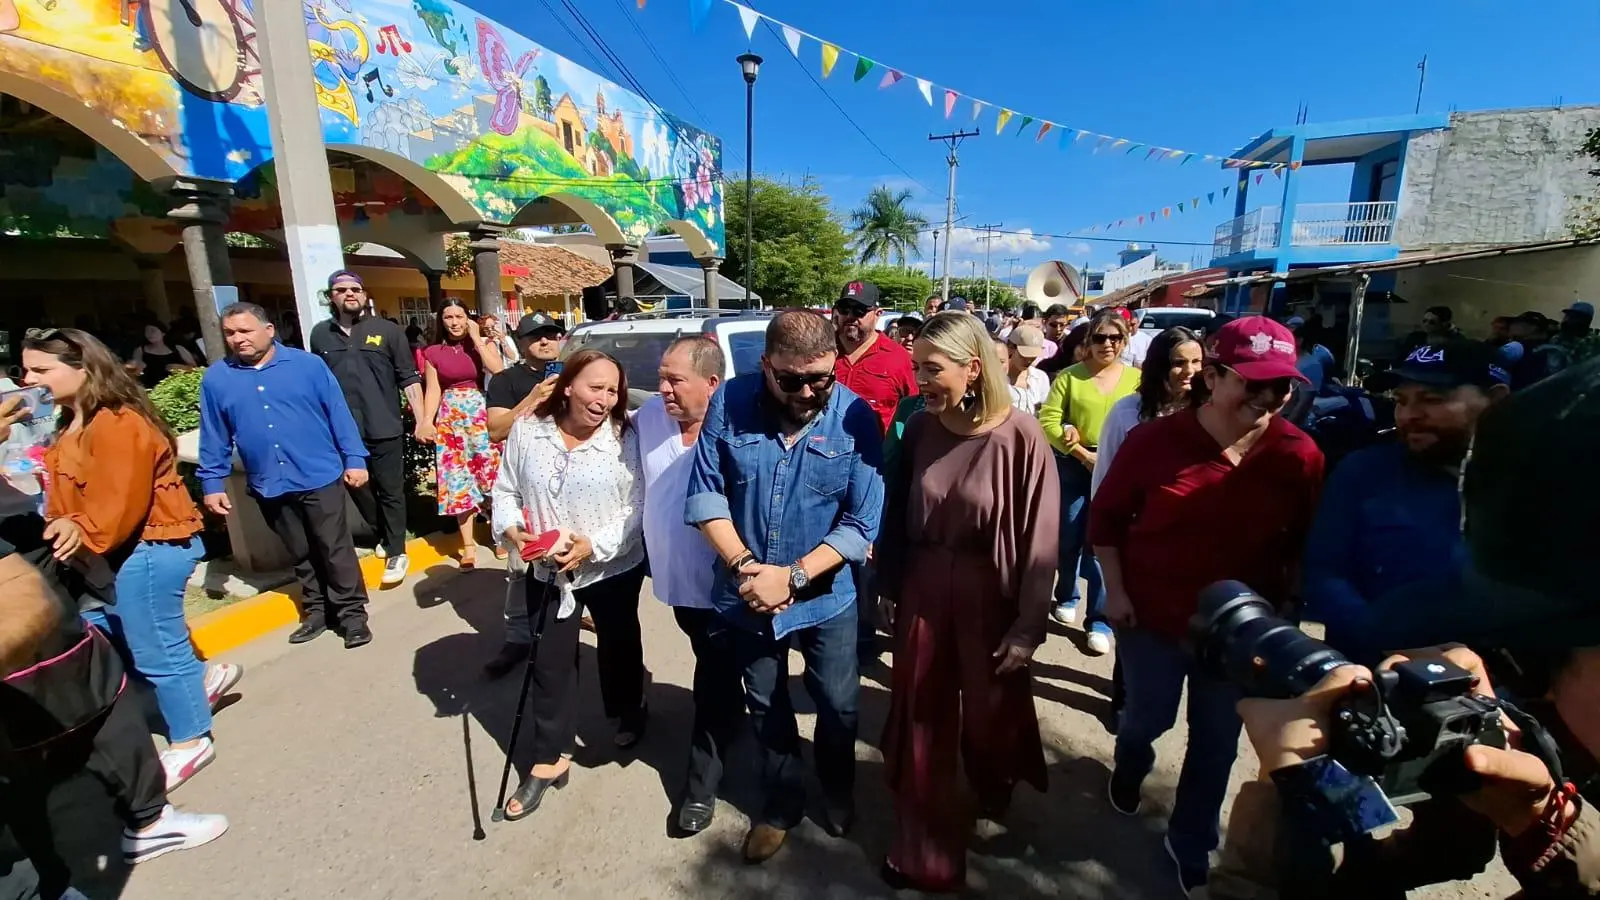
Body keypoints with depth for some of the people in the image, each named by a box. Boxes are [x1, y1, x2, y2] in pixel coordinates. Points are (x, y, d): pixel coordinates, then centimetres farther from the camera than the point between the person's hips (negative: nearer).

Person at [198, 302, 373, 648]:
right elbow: (214, 437, 8)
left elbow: (338, 413, -3)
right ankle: (317, 611, 29)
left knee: (336, 549, 1)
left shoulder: (307, 364, -2)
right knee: (301, 555, 16)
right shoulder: (216, 379, 4)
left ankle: (352, 613, 12)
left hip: (320, 476, -3)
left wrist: (354, 458, -6)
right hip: (269, 485, 3)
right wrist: (212, 482, 6)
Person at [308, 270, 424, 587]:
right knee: (359, 490, 15)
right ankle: (384, 534, 36)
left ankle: (397, 553, 13)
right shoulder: (320, 334, 7)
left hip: (384, 429, -3)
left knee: (391, 492, 3)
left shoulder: (387, 330, -1)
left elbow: (409, 379, -3)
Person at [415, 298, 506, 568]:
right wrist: (426, 422, -8)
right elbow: (432, 390, 3)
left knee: (492, 474, 2)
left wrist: (476, 338, -9)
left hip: (483, 415, -1)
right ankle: (468, 545, 7)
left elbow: (499, 371, -14)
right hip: (450, 419, 1)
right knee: (458, 479, 1)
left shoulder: (484, 343, 4)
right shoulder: (432, 352, 7)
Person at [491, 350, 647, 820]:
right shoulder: (527, 431, -7)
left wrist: (593, 546, -23)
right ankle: (549, 759, 28)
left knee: (618, 645, 20)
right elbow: (505, 491, 2)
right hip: (548, 570, 2)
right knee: (550, 663, 11)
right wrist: (512, 529, -16)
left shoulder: (626, 437, -16)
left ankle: (630, 712, 49)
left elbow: (637, 507, -14)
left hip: (615, 568, -2)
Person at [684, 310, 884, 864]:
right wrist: (742, 564, -20)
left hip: (825, 596, -1)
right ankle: (781, 802, 49)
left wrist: (791, 577, -23)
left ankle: (838, 790, 51)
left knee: (838, 705, 17)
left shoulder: (856, 419, -17)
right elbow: (705, 493, -9)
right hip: (746, 594, 2)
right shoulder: (729, 403, -13)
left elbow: (861, 523, -17)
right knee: (766, 707, 21)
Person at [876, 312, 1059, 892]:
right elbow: (896, 516, 5)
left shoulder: (1020, 438, -16)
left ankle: (995, 793, 57)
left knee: (990, 715, 20)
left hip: (989, 598, -3)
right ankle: (925, 853, 37)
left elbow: (1039, 542, -11)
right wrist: (889, 589, 8)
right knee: (921, 722, 14)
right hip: (922, 592, 3)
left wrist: (1027, 628, -9)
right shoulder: (920, 430, -4)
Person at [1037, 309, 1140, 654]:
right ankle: (1066, 597, 35)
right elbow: (1048, 420, -8)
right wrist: (1083, 454, -14)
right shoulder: (1070, 376, -2)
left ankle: (1099, 619, 14)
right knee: (1069, 539, 11)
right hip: (1073, 466, 0)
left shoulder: (1136, 379, 2)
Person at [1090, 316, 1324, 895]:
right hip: (1151, 616, -2)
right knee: (1148, 717, 16)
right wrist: (1115, 591, -8)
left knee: (1216, 742, 16)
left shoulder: (1299, 456, -11)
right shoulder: (1154, 440, -17)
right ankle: (1129, 766, 54)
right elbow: (1106, 519, -6)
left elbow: (1302, 546, 4)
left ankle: (1191, 842, 42)